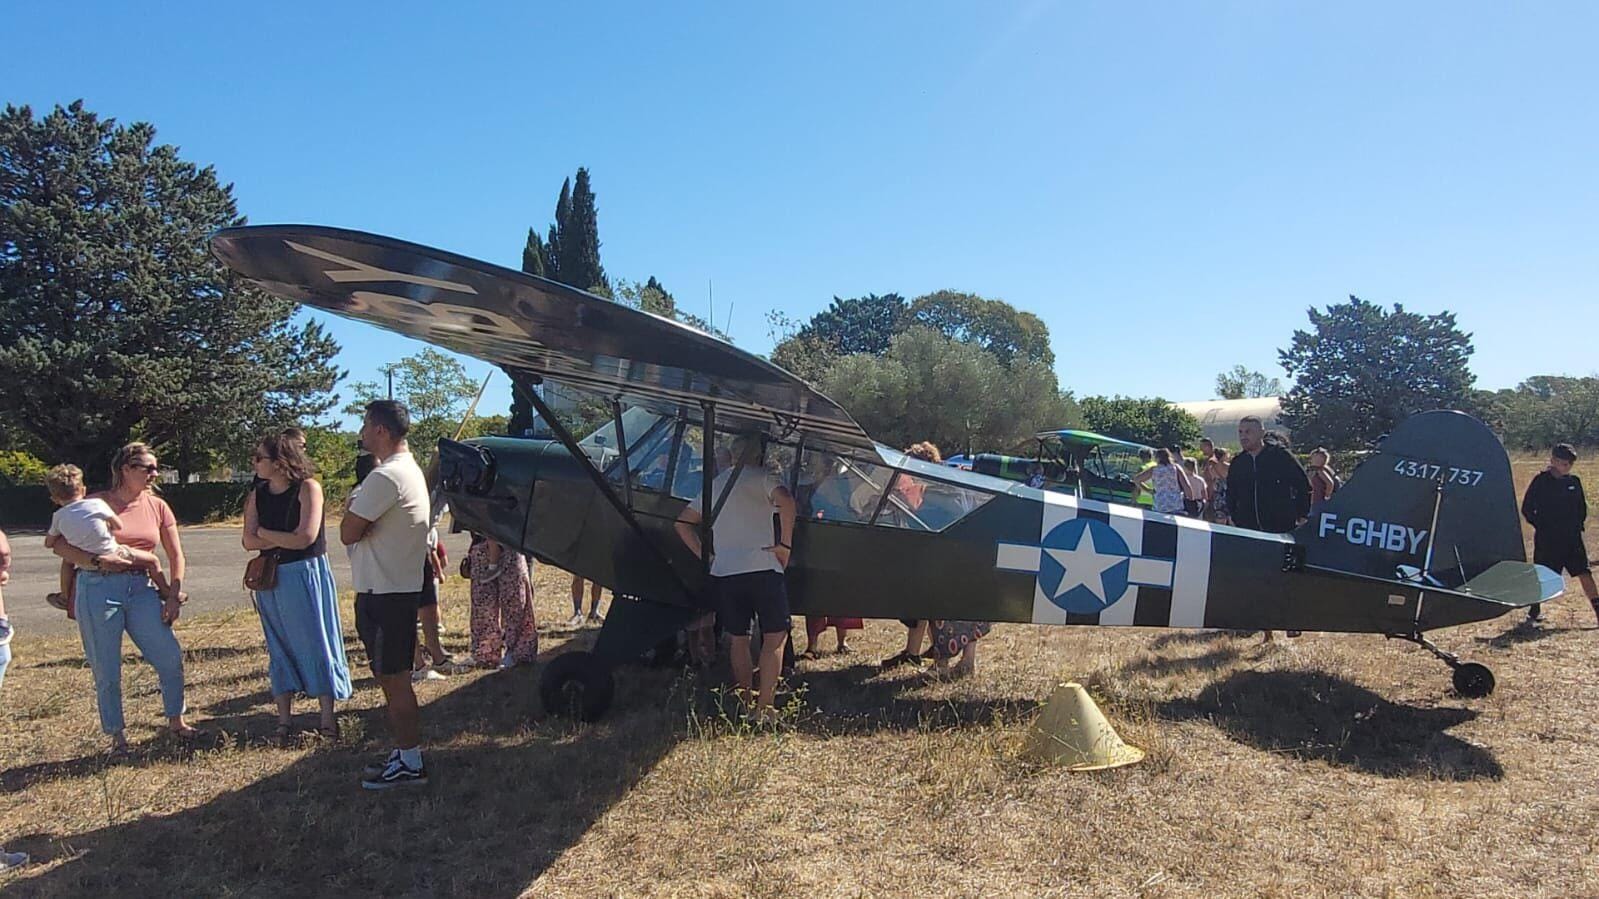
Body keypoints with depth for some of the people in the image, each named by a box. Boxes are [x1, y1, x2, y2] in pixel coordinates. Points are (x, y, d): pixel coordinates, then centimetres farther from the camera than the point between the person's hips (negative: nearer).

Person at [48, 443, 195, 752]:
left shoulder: (157, 506, 8)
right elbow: (59, 545, -4)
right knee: (107, 672, 4)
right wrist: (97, 561, -19)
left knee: (170, 657, -4)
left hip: (141, 590, 3)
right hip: (99, 589, -3)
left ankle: (176, 721, 16)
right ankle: (116, 736, 20)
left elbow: (175, 555, 10)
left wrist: (173, 597, 4)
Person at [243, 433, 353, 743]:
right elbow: (249, 541, -4)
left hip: (306, 575, -5)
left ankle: (327, 718, 6)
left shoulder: (308, 488, -11)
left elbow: (304, 538, -18)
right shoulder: (257, 495, 6)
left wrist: (264, 533, -7)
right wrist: (284, 539, -15)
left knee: (316, 643, 0)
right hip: (270, 579, 6)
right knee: (279, 648, 10)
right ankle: (284, 721, 17)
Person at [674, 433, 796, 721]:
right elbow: (786, 500, -22)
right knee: (775, 637, 3)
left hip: (723, 574, 5)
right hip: (762, 568, -5)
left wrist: (705, 556, 17)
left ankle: (745, 702, 22)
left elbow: (683, 523, 20)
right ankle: (764, 705, -3)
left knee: (739, 640, 17)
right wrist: (784, 544, -14)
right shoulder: (761, 477, 0)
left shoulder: (716, 483, 18)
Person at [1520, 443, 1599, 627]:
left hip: (1572, 538, 4)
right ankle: (1534, 613, 16)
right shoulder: (1540, 481, -6)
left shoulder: (1574, 481, 6)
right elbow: (1526, 509, -3)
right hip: (1547, 540, -4)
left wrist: (1578, 525, 7)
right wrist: (1541, 526, -7)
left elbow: (1582, 507, 18)